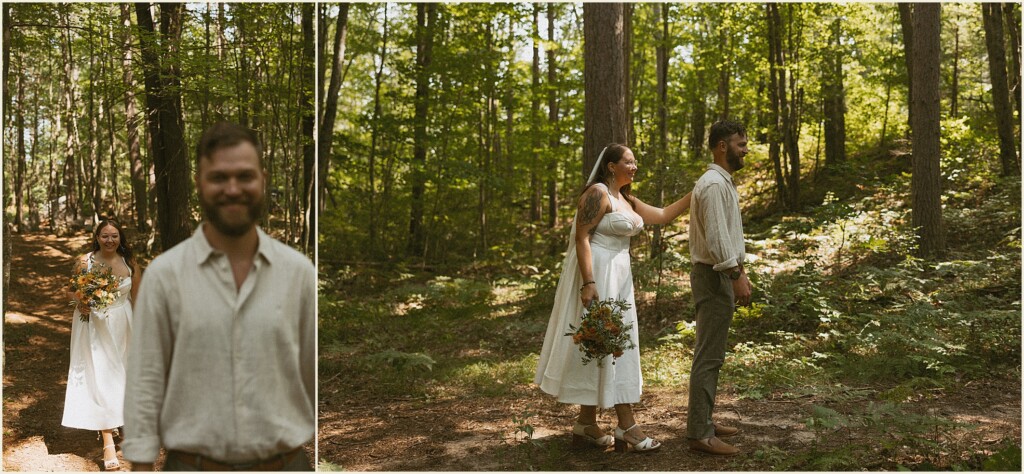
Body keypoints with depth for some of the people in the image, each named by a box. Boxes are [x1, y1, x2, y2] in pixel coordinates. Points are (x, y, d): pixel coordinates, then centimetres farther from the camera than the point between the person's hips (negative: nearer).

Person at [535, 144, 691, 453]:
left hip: (618, 275, 10)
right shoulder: (597, 193, -11)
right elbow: (581, 239, -18)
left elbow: (663, 216, 22)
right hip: (597, 273, -10)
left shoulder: (626, 200, 17)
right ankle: (626, 425, -3)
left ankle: (586, 423, 16)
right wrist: (588, 283, -26)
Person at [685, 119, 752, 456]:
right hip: (714, 277, -11)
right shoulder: (714, 184, -16)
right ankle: (700, 434, -3)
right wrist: (737, 277, -23)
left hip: (722, 275, 11)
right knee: (708, 356, -8)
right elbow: (716, 238, -23)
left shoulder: (724, 183, 17)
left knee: (711, 355, 15)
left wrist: (740, 273, 19)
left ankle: (704, 422, 24)